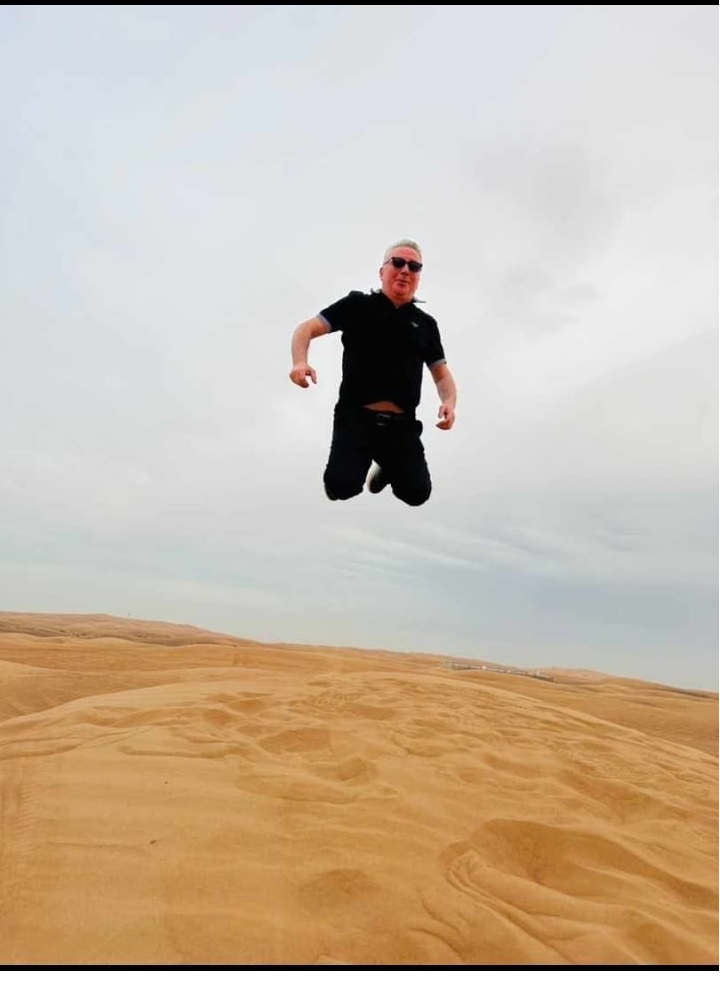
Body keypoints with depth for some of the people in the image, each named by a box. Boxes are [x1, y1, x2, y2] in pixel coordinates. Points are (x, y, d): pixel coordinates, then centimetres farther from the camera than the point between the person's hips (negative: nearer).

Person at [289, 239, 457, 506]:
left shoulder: (425, 323, 14)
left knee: (417, 493, -10)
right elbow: (306, 329, 2)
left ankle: (389, 467, 26)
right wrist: (300, 362, -20)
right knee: (341, 487, -21)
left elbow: (442, 375, 17)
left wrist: (449, 402, -5)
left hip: (401, 424, 3)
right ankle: (363, 461, 17)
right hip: (355, 417, -2)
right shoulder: (357, 304, 5)